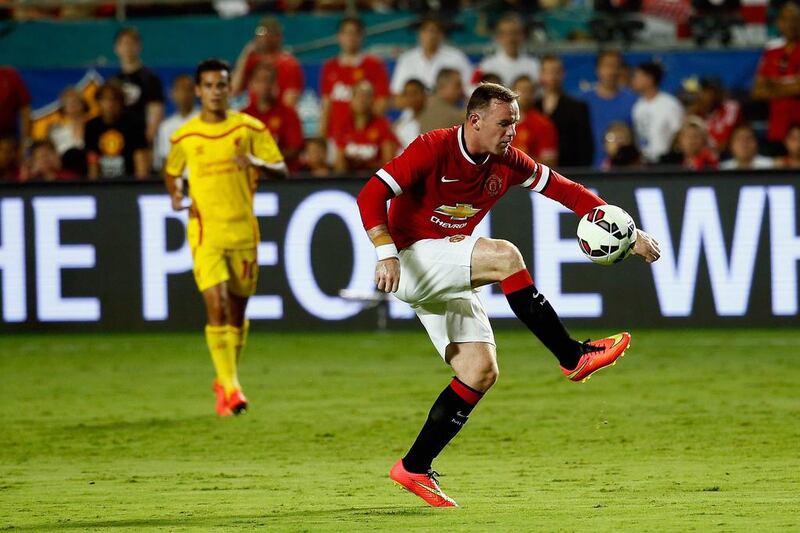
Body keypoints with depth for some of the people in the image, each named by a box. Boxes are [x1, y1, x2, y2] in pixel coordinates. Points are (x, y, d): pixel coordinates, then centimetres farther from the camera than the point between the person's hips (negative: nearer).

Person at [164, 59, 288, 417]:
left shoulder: (250, 129, 1)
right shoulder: (184, 137, 3)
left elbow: (281, 170, 3)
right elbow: (171, 172, 20)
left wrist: (257, 163, -19)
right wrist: (175, 195, -2)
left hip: (243, 230, 1)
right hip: (205, 232, -1)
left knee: (237, 311, 10)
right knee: (217, 306, -16)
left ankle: (225, 381, 31)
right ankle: (230, 388, -16)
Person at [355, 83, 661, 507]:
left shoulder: (506, 163, 2)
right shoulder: (432, 150, -16)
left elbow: (565, 191, 6)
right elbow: (371, 196, -20)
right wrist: (386, 254, -33)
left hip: (450, 281, 8)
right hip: (412, 262, -8)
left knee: (481, 372, -4)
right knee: (504, 256, -28)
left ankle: (414, 468, 2)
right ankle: (573, 357, -21)